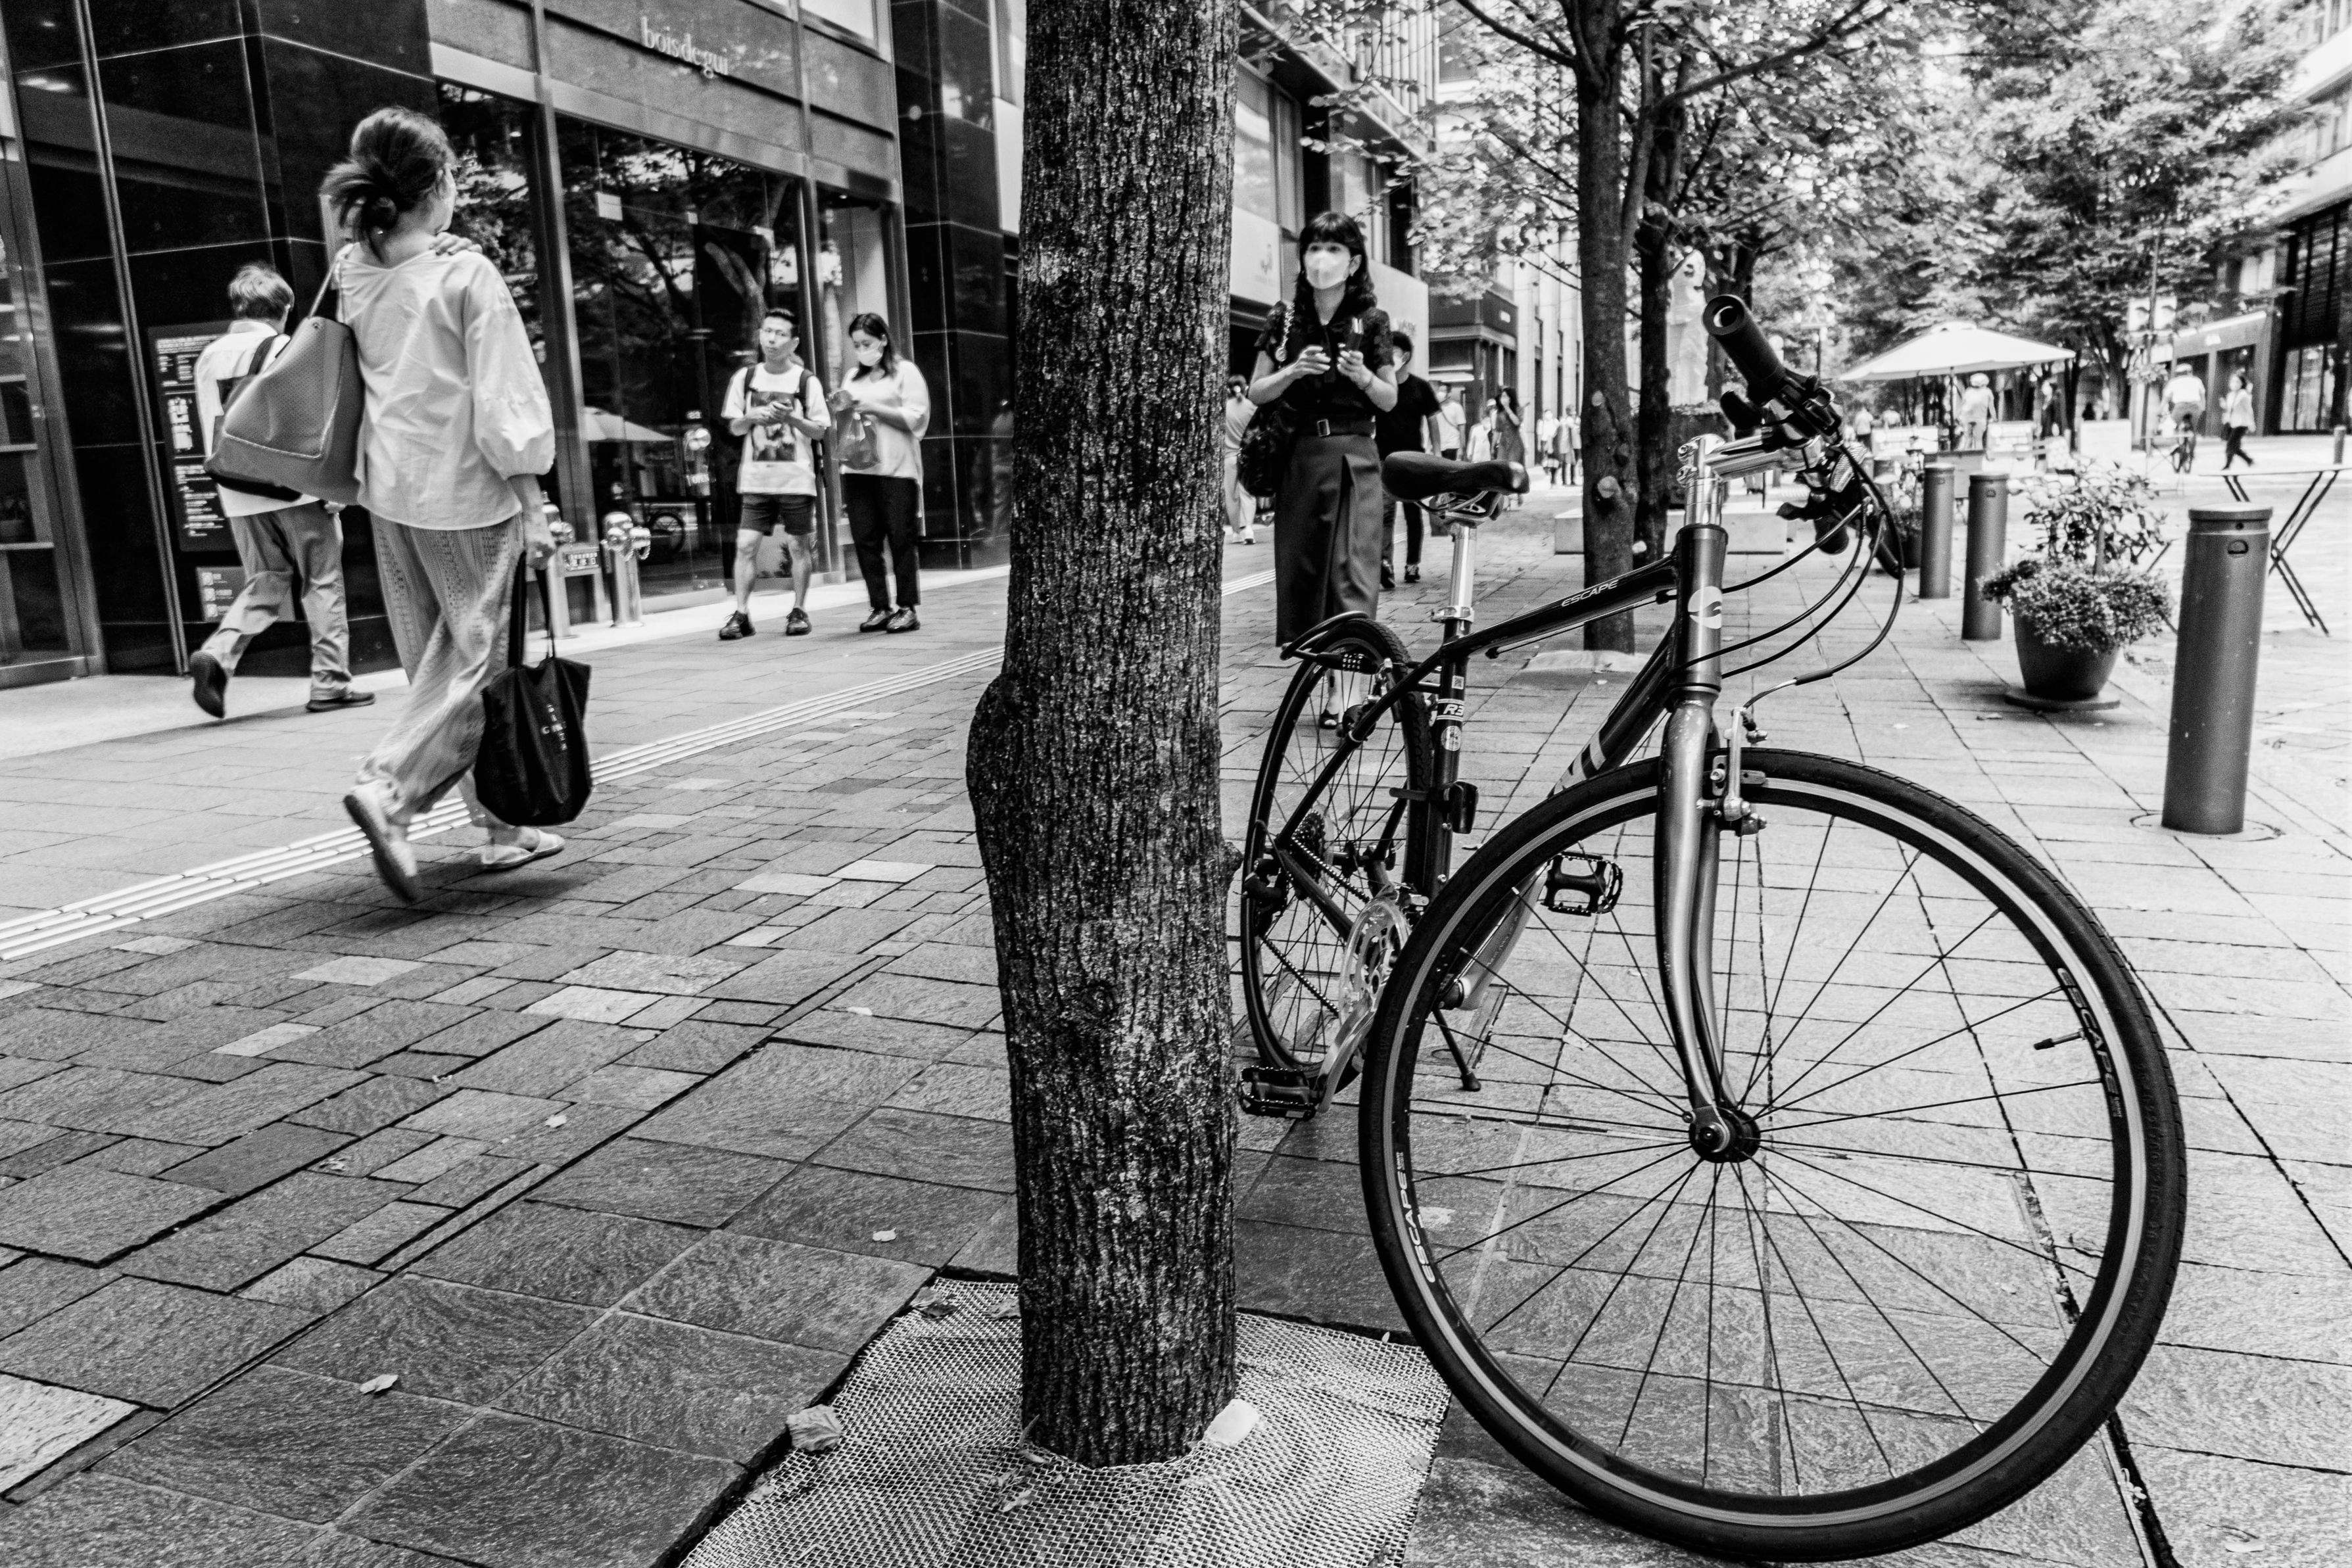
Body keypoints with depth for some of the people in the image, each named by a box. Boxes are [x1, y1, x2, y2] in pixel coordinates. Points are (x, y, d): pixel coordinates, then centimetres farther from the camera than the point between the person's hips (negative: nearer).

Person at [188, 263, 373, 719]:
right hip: (298, 488, -5)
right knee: (322, 583, 5)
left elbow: (209, 428, 13)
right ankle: (330, 682, 5)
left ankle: (217, 654, -9)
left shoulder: (209, 356, 10)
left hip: (239, 494, 5)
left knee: (264, 583, 13)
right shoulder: (287, 349, -7)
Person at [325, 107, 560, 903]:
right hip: (465, 493, -6)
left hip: (389, 491, 6)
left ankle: (503, 825, 20)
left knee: (441, 661, 12)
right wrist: (530, 504, -8)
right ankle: (387, 787, -17)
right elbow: (506, 403, -13)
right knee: (475, 659, 2)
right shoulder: (467, 276, -12)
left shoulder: (351, 274, 5)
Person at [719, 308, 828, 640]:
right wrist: (752, 417, -10)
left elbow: (820, 431, 0)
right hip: (756, 478, 2)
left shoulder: (806, 381, -1)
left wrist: (790, 418, -17)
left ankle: (799, 611, 17)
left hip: (796, 478, -2)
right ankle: (741, 614, 2)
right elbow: (734, 427, 11)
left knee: (798, 545, 4)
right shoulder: (745, 377, 7)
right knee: (746, 544, -4)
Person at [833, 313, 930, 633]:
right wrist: (842, 408, 3)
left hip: (896, 469, -5)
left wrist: (874, 408, -11)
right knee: (865, 540, 1)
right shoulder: (853, 377, 21)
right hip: (857, 468, 5)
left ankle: (907, 609, 1)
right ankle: (880, 608, 6)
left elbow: (915, 419, -5)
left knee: (901, 539, -4)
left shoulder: (905, 372, 4)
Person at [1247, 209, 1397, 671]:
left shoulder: (1371, 321, 5)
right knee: (1297, 573, 3)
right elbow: (1256, 393, 7)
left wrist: (1362, 376, -12)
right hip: (1298, 457, 2)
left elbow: (1390, 400, 9)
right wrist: (1293, 372, -11)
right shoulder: (1286, 321, 8)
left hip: (1354, 458, -2)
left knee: (1354, 572, -12)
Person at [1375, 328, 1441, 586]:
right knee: (1386, 511, -13)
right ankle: (1385, 562, -23)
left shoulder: (1421, 387, 2)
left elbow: (1432, 420, 8)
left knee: (1413, 513, 9)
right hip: (1385, 457, -1)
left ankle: (1413, 565, 18)